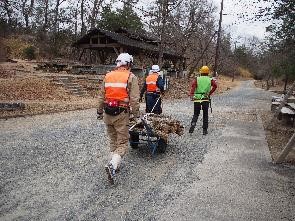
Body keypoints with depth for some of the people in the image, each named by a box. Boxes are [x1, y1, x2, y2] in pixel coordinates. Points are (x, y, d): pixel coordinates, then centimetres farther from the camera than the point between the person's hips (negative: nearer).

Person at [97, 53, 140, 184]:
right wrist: (136, 114, -3)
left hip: (108, 113, 5)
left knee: (113, 141, 19)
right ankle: (113, 165, -17)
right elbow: (134, 99, -11)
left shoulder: (108, 76, 9)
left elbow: (101, 96, 12)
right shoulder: (131, 77, -5)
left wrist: (99, 111, 21)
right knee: (122, 142, 2)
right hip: (121, 114, -5)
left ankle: (115, 165, 27)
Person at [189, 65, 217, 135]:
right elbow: (215, 85, -11)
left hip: (197, 99, 0)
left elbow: (193, 85, -13)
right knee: (205, 115, 11)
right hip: (206, 99, 0)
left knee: (196, 114, 12)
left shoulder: (197, 79, 7)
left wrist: (191, 95, -23)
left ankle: (193, 124, -15)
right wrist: (210, 93, -4)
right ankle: (205, 130, 13)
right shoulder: (210, 79, 8)